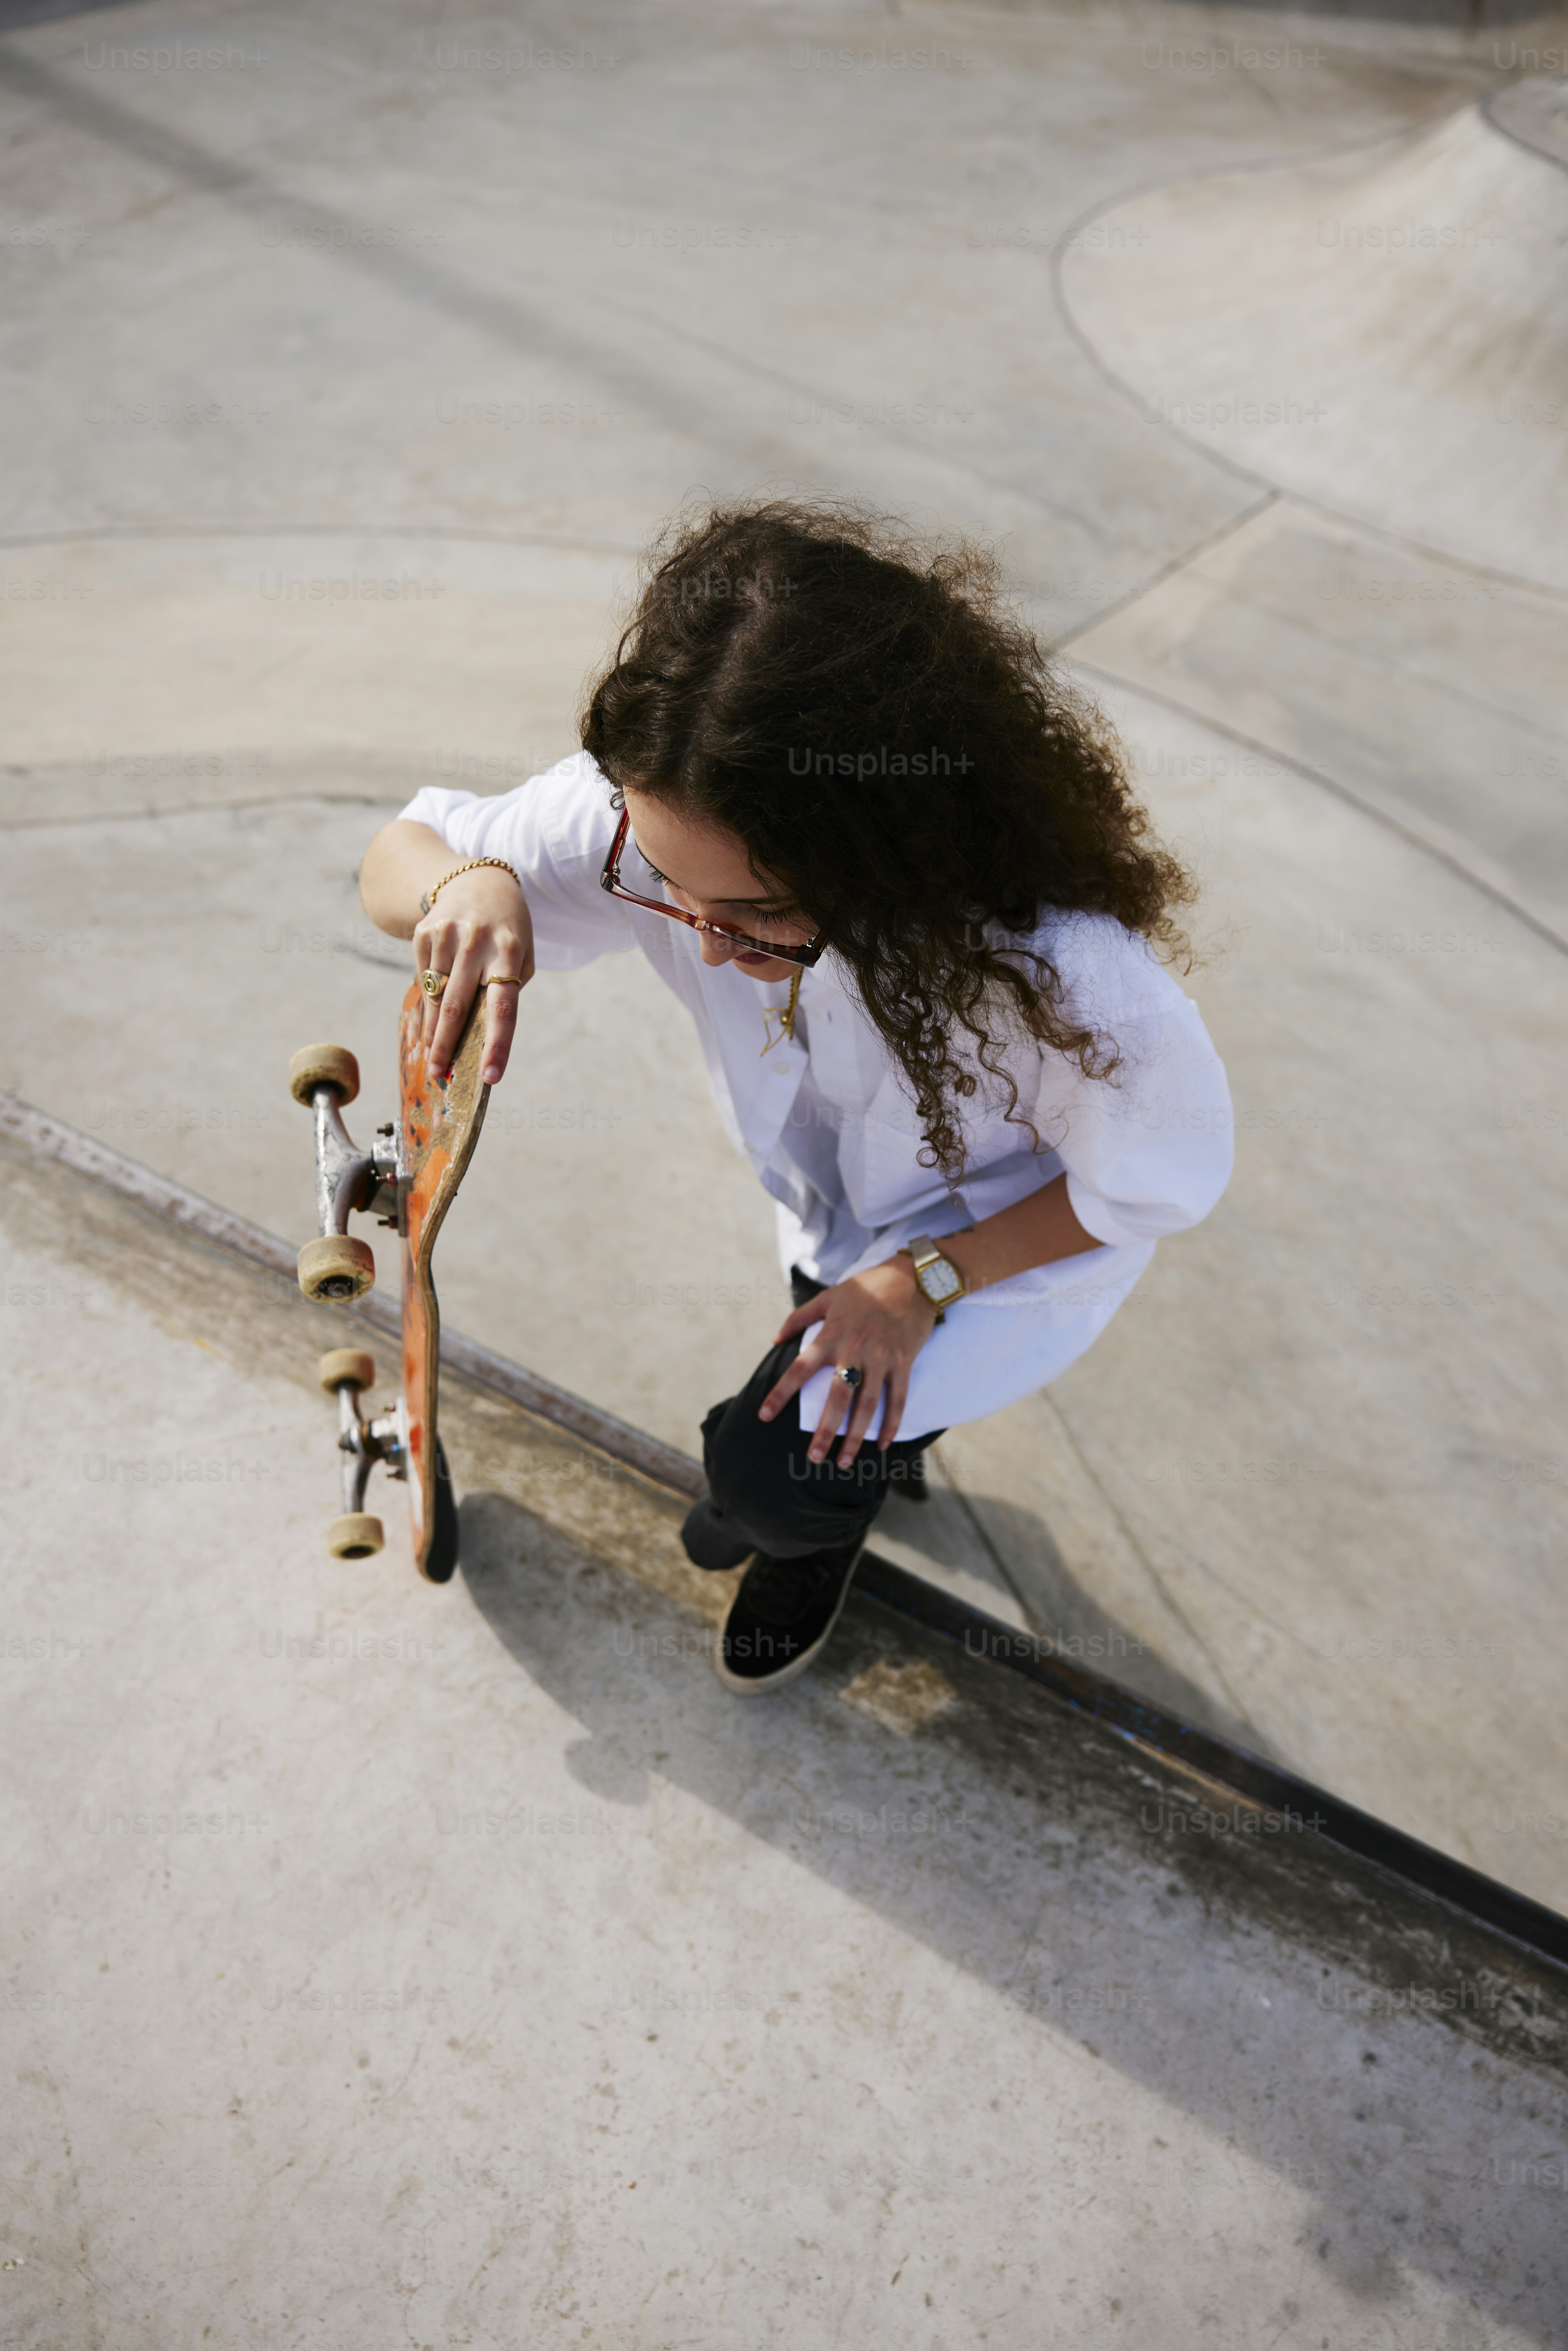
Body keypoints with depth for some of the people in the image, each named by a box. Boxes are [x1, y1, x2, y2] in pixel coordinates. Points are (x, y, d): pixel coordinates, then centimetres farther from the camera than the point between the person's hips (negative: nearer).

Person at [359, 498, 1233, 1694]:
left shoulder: (1070, 984, -45)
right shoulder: (659, 819, -35)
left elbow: (1157, 1181, -23)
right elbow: (403, 854, -20)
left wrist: (925, 1280, -23)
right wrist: (465, 885, -45)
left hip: (1011, 1235, -4)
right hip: (836, 1198, 5)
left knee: (777, 1474, -12)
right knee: (824, 1395, 29)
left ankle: (822, 1520, 26)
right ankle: (880, 1448, 67)